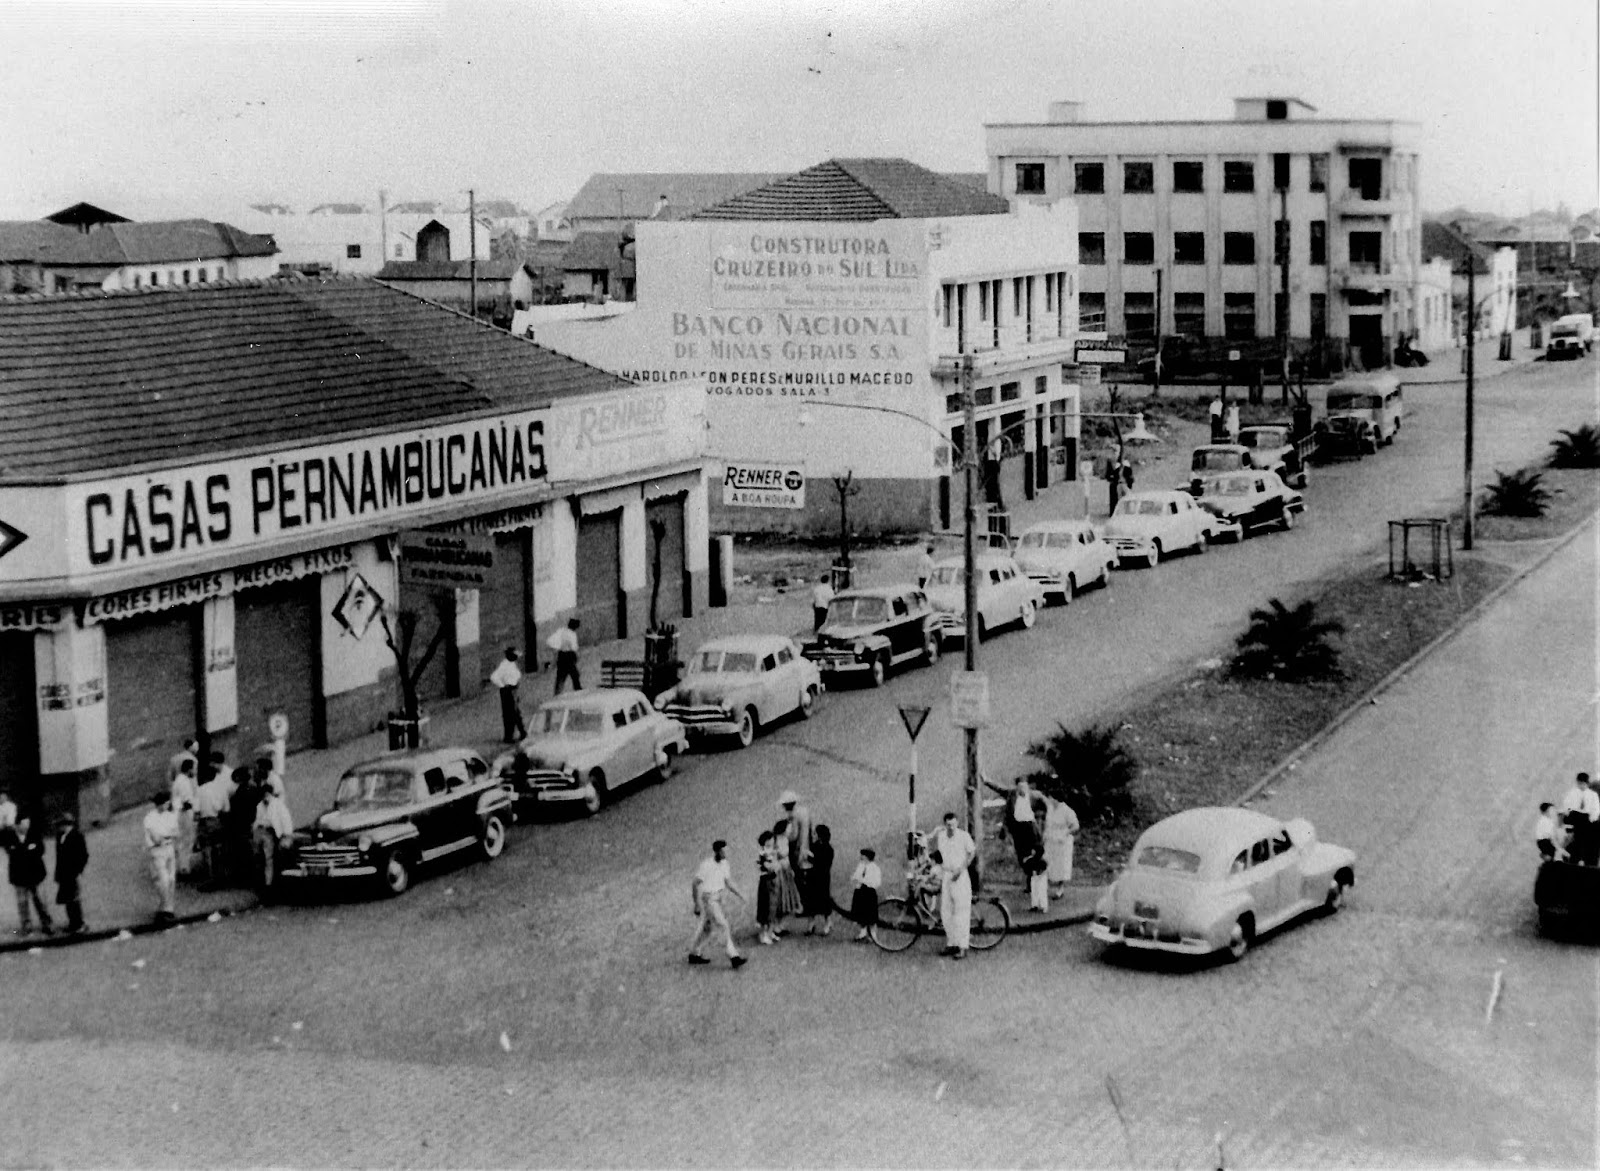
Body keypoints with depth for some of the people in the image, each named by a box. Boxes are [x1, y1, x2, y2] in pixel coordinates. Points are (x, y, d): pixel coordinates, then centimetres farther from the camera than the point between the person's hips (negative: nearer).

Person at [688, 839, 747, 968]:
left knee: (706, 928, 18)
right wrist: (697, 903, -16)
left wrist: (740, 895, -1)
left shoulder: (724, 864, 4)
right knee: (724, 927, -11)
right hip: (709, 900, -9)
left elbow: (728, 883, 11)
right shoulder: (706, 865, -20)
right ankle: (734, 957, -12)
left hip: (717, 898, 9)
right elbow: (695, 884, -15)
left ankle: (694, 954, 32)